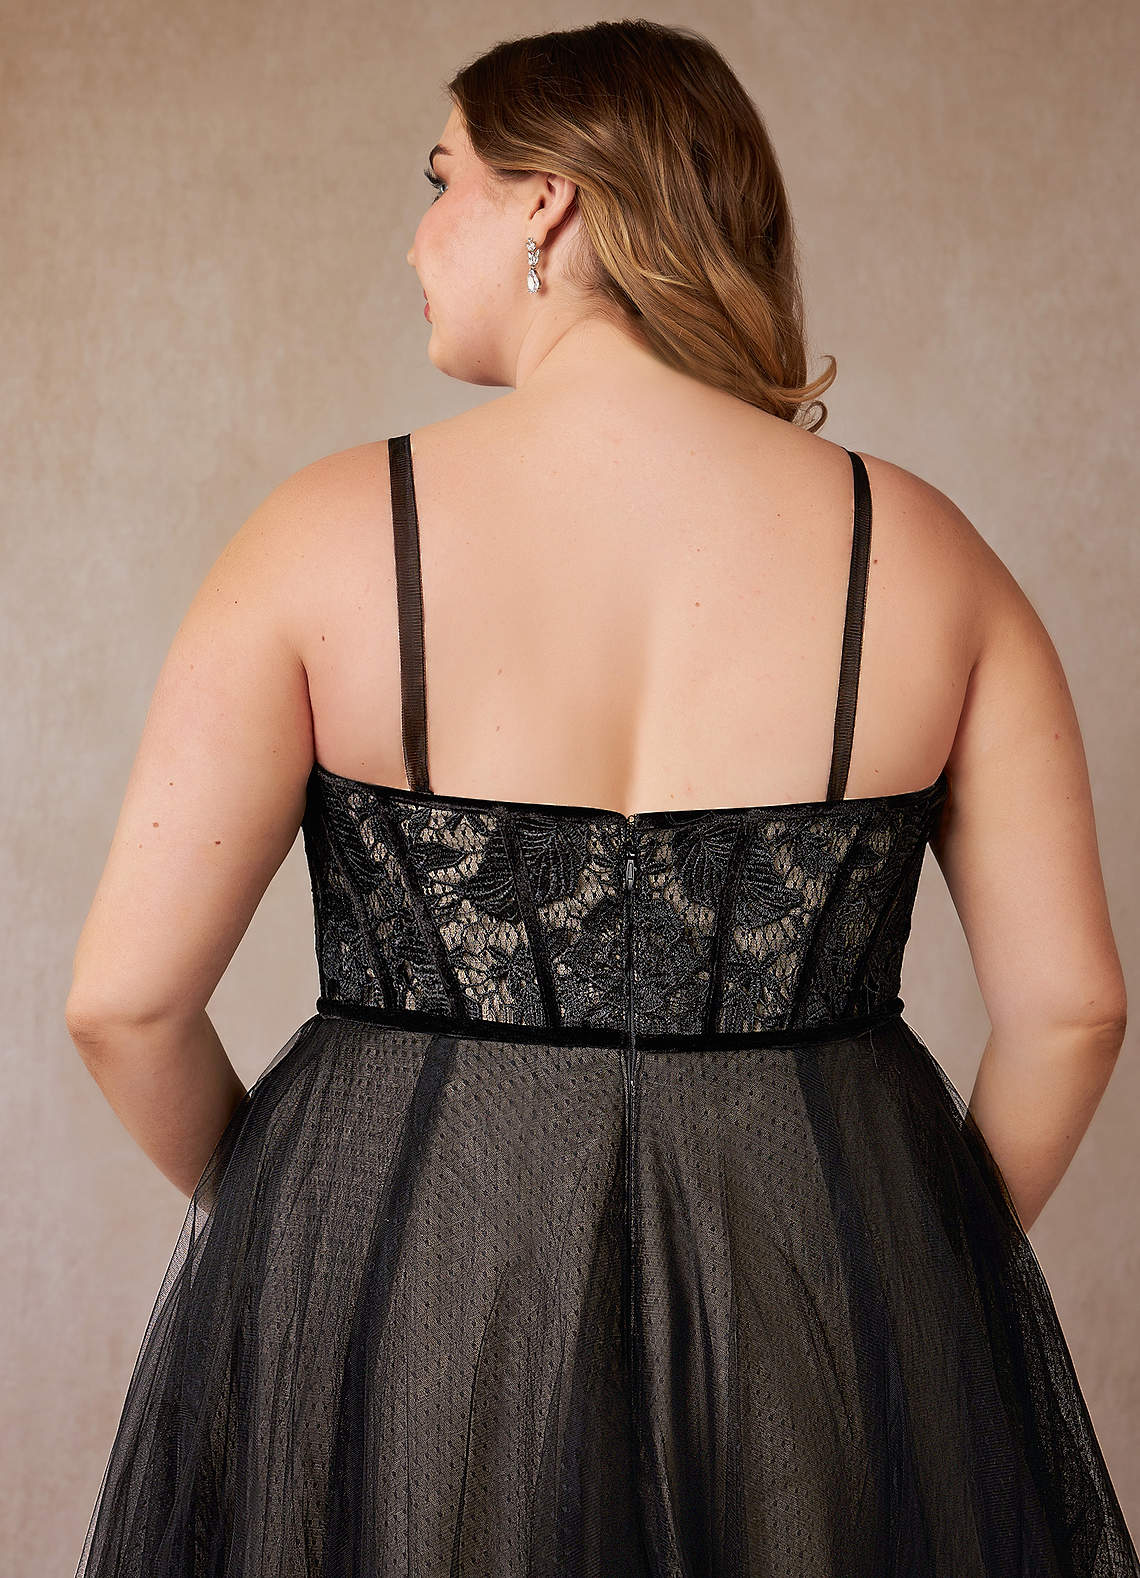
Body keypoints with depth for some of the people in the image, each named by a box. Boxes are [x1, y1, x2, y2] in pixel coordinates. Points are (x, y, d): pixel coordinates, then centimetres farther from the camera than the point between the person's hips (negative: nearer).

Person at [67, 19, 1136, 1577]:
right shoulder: (921, 549, -5)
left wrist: (263, 1208, 7)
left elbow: (125, 999, -13)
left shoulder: (334, 530, -11)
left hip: (401, 1298, -1)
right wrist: (943, 1265, 12)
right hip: (838, 1316, 2)